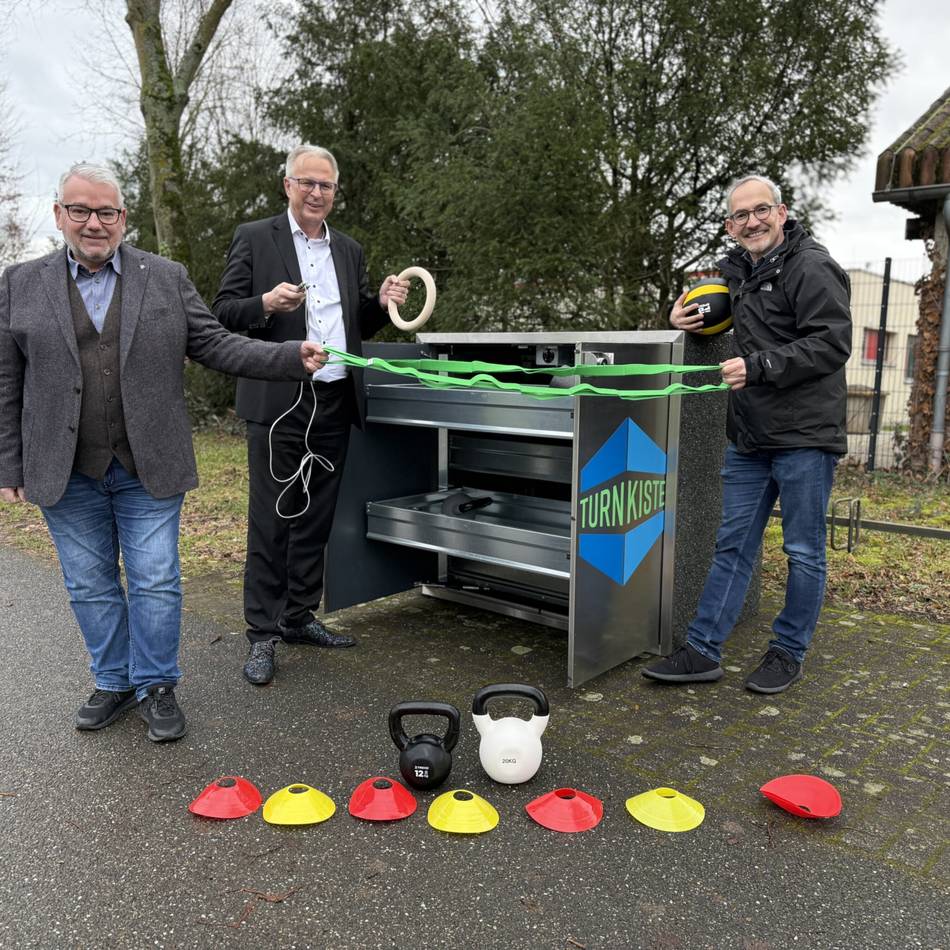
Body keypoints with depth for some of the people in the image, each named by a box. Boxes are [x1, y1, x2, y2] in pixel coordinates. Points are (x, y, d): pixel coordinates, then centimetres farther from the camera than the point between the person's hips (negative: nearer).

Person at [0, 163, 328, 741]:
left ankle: (157, 688, 20)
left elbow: (214, 344, 2)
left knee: (156, 583, 2)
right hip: (66, 473, 2)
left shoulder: (168, 278, 5)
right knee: (90, 586, 12)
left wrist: (291, 358, -12)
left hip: (148, 468, -1)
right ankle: (114, 683, 30)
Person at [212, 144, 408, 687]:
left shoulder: (349, 251, 17)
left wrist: (383, 304, -1)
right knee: (271, 520, -1)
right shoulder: (254, 239, 2)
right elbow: (223, 312, -1)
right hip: (279, 401, -5)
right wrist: (266, 304, -21)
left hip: (336, 401, 5)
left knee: (316, 519, 12)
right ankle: (263, 636, 9)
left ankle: (299, 617, 26)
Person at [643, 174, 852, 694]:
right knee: (733, 544, 9)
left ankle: (788, 653, 21)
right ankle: (702, 652, 14)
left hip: (805, 436, -7)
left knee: (804, 551, 5)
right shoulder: (738, 268, 14)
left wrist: (759, 366, -22)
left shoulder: (812, 268, -10)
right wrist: (686, 316, 12)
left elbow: (832, 344, -17)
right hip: (749, 437, 8)